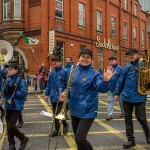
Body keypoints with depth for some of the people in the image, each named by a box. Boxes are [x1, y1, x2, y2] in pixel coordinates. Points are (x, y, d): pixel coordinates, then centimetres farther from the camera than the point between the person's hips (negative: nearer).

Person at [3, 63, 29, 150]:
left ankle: (24, 139, 16)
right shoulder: (8, 80, 8)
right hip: (8, 106, 7)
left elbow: (23, 93, -16)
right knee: (8, 127, 11)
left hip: (16, 107, -6)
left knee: (11, 126, -9)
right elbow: (4, 94, 12)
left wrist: (13, 91, -20)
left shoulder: (20, 81, -11)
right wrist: (6, 92, -10)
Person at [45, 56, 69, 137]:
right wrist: (47, 94, 11)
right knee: (55, 114, 12)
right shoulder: (52, 73, 9)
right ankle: (57, 129, 25)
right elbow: (49, 84, 15)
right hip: (53, 96, 6)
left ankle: (65, 125, 23)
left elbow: (68, 84, -9)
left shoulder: (64, 71, -9)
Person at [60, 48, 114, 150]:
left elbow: (101, 88, -27)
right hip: (75, 110, 7)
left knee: (80, 139, -14)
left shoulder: (95, 73, -11)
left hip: (87, 112, -7)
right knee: (77, 138, 19)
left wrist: (105, 81, -47)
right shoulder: (75, 71, 7)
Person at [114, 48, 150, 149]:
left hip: (139, 97, -3)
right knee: (128, 119, 7)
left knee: (141, 118, 4)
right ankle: (131, 140, 20)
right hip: (127, 97, 3)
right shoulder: (127, 67, 4)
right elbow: (121, 81, 9)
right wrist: (117, 93, 9)